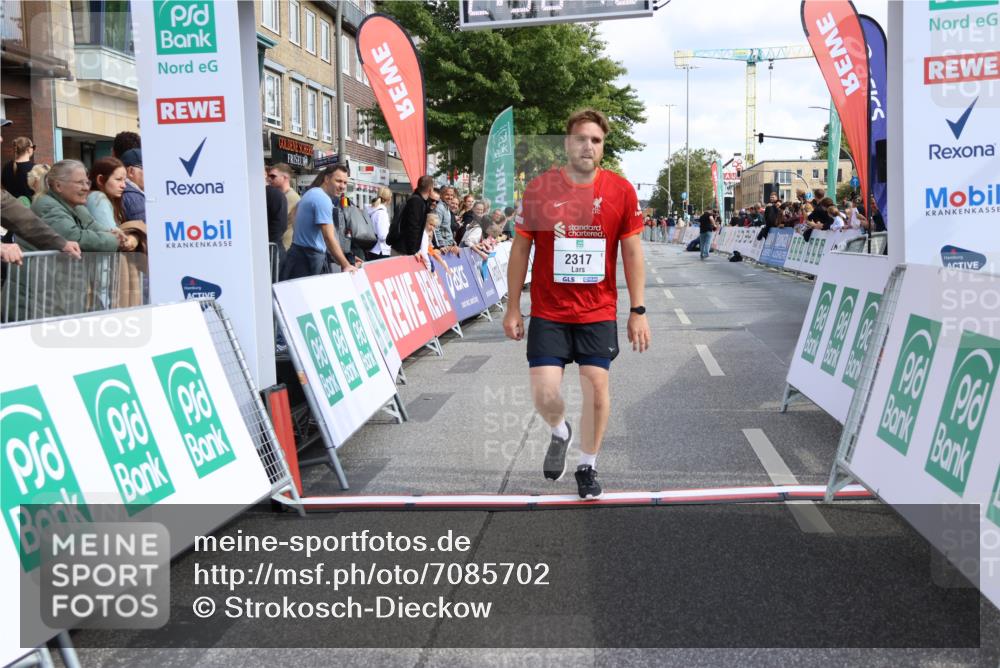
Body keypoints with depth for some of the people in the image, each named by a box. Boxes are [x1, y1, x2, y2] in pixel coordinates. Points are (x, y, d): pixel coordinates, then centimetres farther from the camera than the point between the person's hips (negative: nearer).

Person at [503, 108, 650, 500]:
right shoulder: (539, 189, -4)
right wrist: (513, 308, 2)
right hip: (548, 312, 0)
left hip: (599, 312, 1)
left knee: (596, 387, 1)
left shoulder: (621, 191, -3)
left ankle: (587, 465, 24)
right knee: (544, 392, -6)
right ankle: (560, 434, 30)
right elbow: (520, 248, 3)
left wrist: (638, 312, -2)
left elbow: (632, 252, 2)